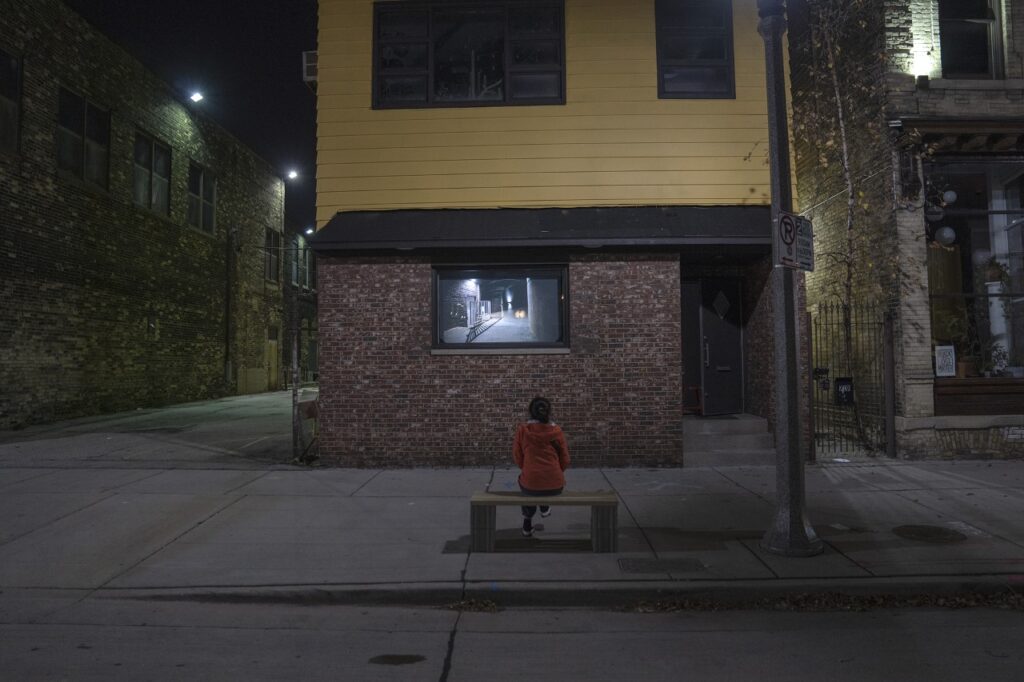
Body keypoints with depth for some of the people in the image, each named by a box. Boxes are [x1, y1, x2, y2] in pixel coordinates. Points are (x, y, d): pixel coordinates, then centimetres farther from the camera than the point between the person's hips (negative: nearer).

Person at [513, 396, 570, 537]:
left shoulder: (522, 430, -4)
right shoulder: (557, 430, -2)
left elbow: (517, 457, 5)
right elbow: (565, 460, 4)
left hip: (531, 485, 0)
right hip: (555, 486, 1)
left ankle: (527, 524, 41)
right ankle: (545, 508, 47)